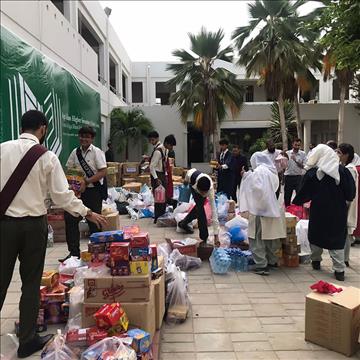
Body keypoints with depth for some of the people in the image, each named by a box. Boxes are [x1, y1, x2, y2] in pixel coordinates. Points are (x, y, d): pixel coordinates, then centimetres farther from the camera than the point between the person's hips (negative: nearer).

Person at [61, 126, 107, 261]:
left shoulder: (97, 152, -8)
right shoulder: (75, 152, 6)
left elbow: (103, 172, -15)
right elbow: (69, 170, 12)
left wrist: (86, 182, -22)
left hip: (94, 191, -5)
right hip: (79, 191, 5)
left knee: (93, 222, 5)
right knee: (70, 219, 1)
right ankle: (74, 252, 14)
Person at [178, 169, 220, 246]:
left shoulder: (210, 189, -44)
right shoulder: (191, 174, -46)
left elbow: (214, 211, -43)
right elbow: (190, 172, -18)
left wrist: (216, 235, -44)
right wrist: (186, 179, 7)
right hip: (193, 184, -1)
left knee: (199, 207, 7)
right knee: (200, 207, -16)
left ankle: (184, 223, 33)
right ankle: (204, 238, -12)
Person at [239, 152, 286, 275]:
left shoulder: (259, 171, -13)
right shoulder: (272, 171, 11)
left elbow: (257, 188, -25)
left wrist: (247, 177, -12)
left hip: (261, 210, -8)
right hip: (273, 209, 8)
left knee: (257, 239, 0)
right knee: (271, 237, 17)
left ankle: (262, 265, 0)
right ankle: (272, 261, 29)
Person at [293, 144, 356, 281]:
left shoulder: (312, 173, -11)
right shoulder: (343, 170, -5)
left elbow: (303, 194, -5)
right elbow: (351, 193, 1)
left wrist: (295, 202, 13)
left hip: (319, 211, -1)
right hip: (339, 212, 2)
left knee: (316, 235, 18)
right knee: (337, 238, 7)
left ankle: (316, 261, 31)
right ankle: (339, 269, 5)